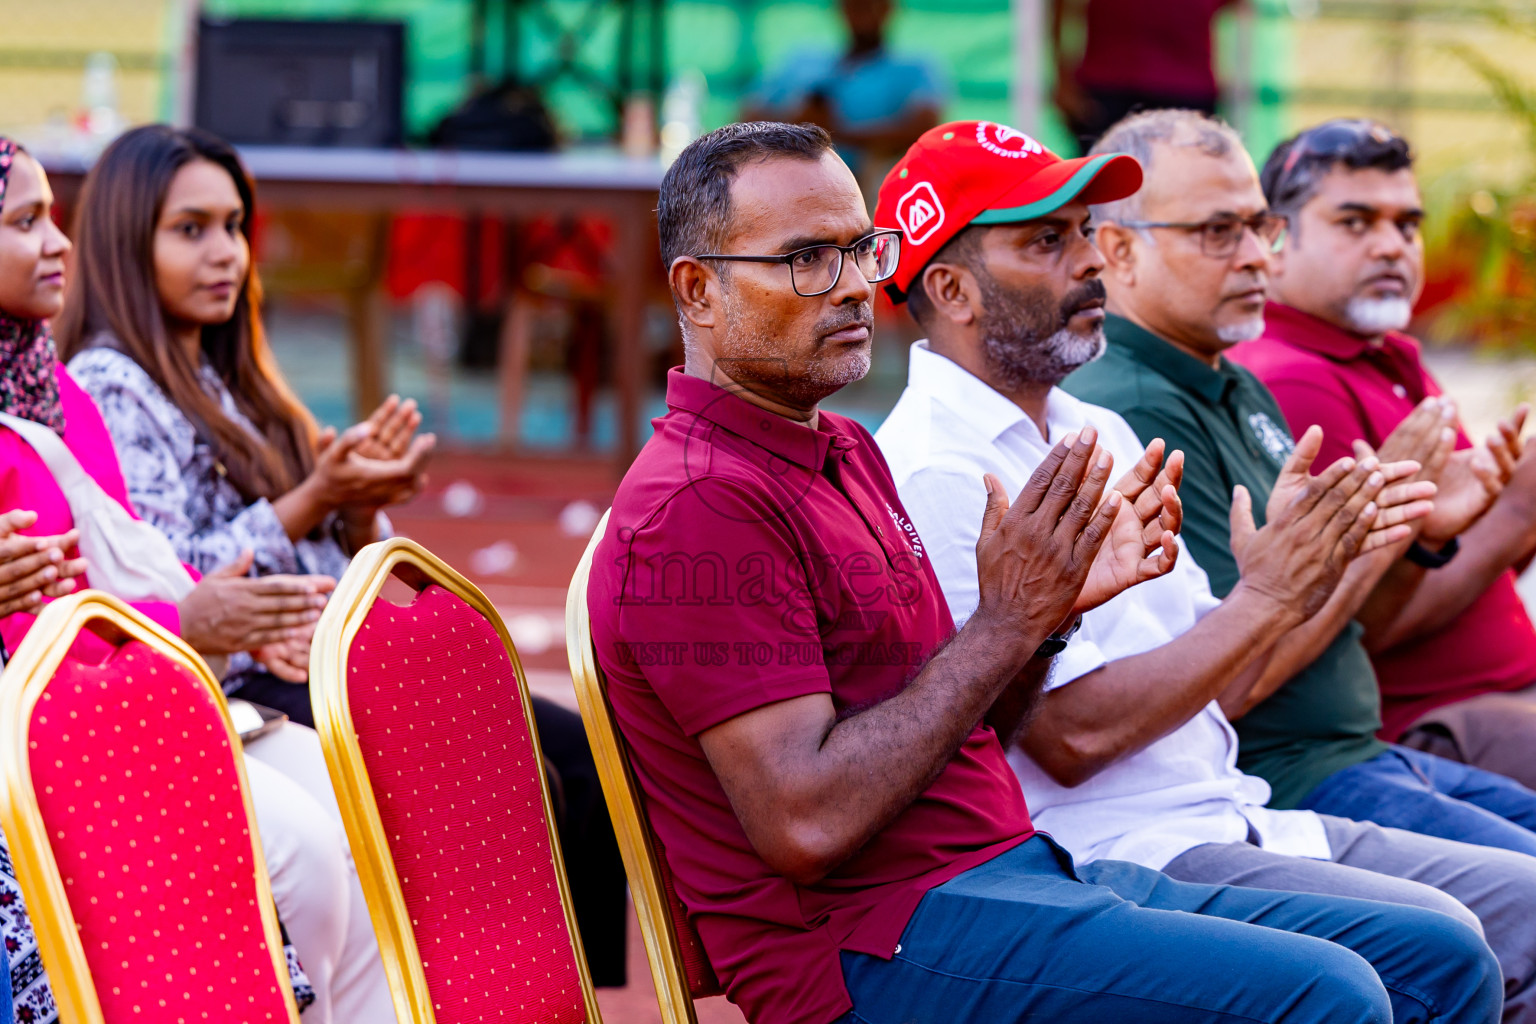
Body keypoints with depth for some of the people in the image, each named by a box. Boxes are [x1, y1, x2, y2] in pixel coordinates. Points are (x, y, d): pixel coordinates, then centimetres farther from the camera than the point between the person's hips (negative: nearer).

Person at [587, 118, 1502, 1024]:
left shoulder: (845, 452, 18)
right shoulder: (699, 505, -13)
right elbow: (805, 824, -21)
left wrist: (1052, 610, 2)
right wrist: (1004, 624, -16)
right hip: (877, 942, -10)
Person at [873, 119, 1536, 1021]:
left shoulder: (1099, 432, 18)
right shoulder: (932, 472, -11)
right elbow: (1073, 733, -17)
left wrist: (1314, 560, 2)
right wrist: (1266, 598, -13)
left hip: (1235, 818, 9)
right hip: (1115, 856, -9)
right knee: (1439, 943, -25)